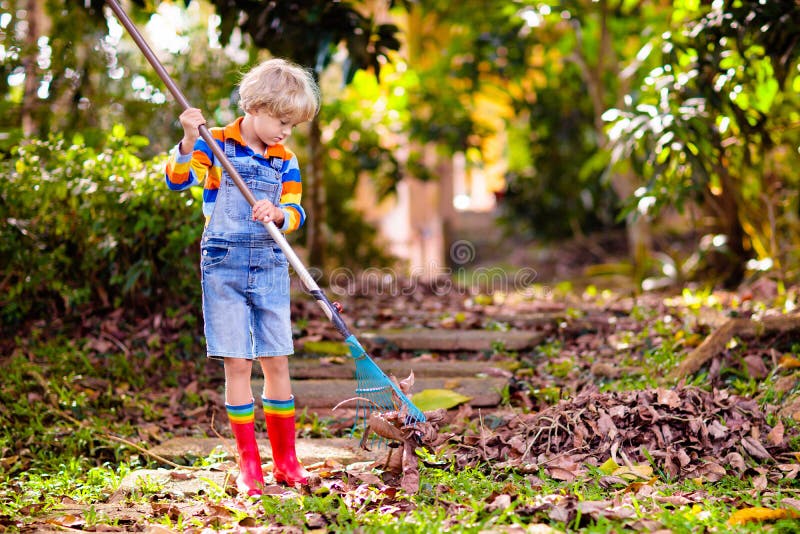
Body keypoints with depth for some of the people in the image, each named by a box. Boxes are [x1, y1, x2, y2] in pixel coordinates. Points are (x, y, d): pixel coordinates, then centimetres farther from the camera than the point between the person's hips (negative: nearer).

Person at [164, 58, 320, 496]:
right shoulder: (216, 144, -2)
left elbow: (296, 211, 0)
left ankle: (285, 459, 17)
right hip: (223, 267, -3)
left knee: (277, 362, 6)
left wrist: (278, 212, -22)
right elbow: (176, 180, -12)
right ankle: (248, 463, 9)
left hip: (270, 268, 3)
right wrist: (189, 142, -28)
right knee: (237, 364, -1)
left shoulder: (285, 160, 8)